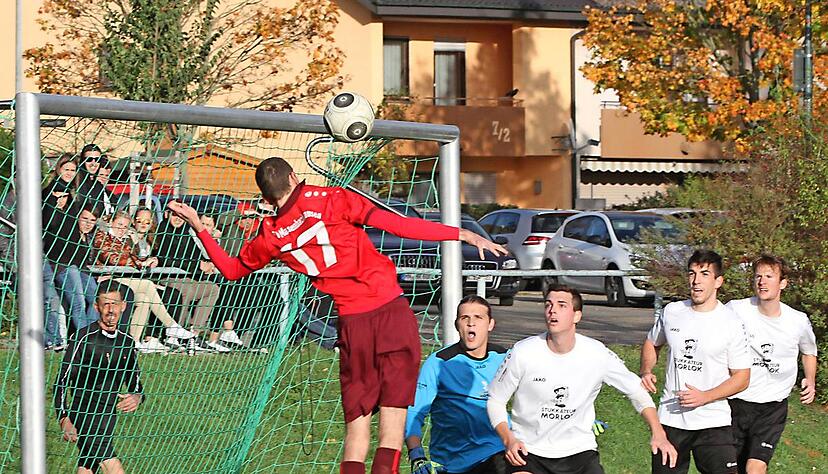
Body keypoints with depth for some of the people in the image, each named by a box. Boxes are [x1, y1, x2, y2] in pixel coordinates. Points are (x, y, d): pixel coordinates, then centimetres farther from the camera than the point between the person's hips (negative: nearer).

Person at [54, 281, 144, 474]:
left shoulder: (127, 342, 10)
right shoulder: (84, 338, -8)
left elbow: (135, 383, 20)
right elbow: (61, 381, -9)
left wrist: (137, 397, -4)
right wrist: (64, 418, -20)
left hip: (109, 416, 6)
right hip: (84, 415, -6)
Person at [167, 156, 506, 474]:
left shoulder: (271, 235, 7)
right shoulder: (331, 200, -1)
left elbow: (232, 269, 25)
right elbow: (397, 225, -8)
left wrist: (198, 226, 31)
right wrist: (462, 234, -6)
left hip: (352, 324, 3)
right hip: (392, 311, -2)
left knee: (356, 429, 11)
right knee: (392, 424, -2)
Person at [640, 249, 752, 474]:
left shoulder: (731, 323, -7)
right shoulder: (671, 312, 4)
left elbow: (742, 378, -4)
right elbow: (652, 343, 23)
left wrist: (705, 397, -18)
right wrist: (646, 372, 2)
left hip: (713, 421, -3)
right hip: (669, 419, 3)